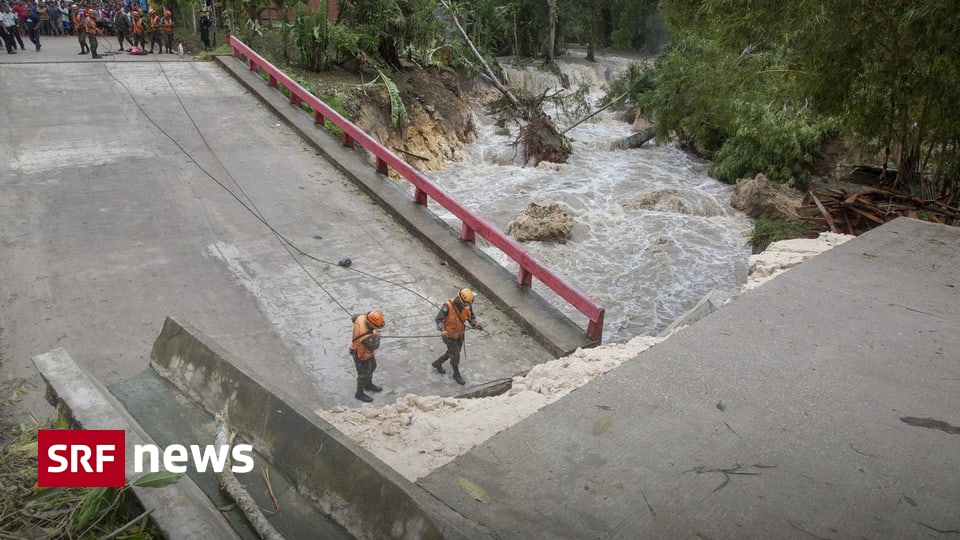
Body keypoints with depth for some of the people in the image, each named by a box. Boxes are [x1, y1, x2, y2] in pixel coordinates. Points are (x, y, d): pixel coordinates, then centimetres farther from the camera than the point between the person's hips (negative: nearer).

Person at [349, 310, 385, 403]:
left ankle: (368, 385, 53)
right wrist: (377, 335, -9)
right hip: (361, 355, -8)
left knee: (372, 366, 28)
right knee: (364, 374, 15)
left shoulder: (361, 318, -27)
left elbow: (354, 317, 0)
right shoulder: (367, 337, -46)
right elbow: (375, 346, -26)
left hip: (365, 349, 8)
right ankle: (359, 393, 40)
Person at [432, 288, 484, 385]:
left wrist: (476, 324, -26)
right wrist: (442, 330, -41)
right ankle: (456, 374, 34)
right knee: (455, 355, 7)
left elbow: (471, 317, -5)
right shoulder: (448, 306, -32)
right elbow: (439, 319, -24)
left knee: (454, 352, 23)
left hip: (459, 333, 6)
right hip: (449, 334, -6)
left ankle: (437, 363, 48)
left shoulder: (467, 305, -16)